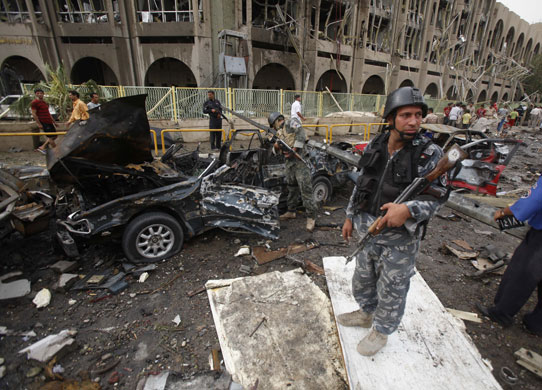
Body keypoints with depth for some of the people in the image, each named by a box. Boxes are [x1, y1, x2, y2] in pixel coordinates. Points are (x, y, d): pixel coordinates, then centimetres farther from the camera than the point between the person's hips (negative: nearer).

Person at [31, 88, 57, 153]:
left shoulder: (45, 103, 20)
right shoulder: (34, 102, -5)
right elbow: (34, 114, -10)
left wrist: (54, 122, 24)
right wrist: (39, 124, -16)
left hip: (49, 122, 9)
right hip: (43, 123, -9)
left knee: (54, 136, 11)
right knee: (50, 137, -8)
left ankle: (42, 147, 18)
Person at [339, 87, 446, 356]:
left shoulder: (430, 154, -14)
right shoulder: (374, 146, -1)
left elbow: (436, 196, -15)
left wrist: (408, 210, -35)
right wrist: (350, 216, 10)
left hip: (401, 237, -4)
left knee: (391, 288, 14)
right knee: (363, 278, 24)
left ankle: (381, 331, 40)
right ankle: (367, 313, 52)